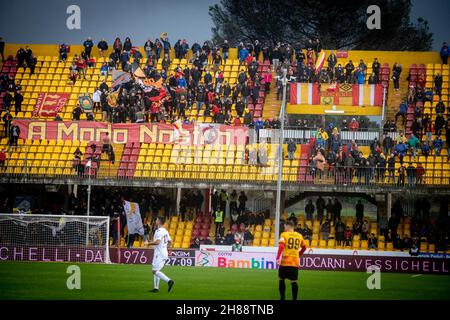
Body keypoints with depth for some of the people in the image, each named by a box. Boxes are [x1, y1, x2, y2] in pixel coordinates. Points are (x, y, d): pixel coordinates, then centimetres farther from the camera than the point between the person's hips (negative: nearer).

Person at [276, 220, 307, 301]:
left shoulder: (284, 235, -3)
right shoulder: (299, 236, 10)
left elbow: (281, 246, -17)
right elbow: (304, 248, 20)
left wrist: (278, 258, -18)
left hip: (285, 262, -3)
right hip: (295, 263, 3)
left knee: (281, 279, 12)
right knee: (293, 282, 4)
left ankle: (282, 298, 12)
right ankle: (294, 299, -1)